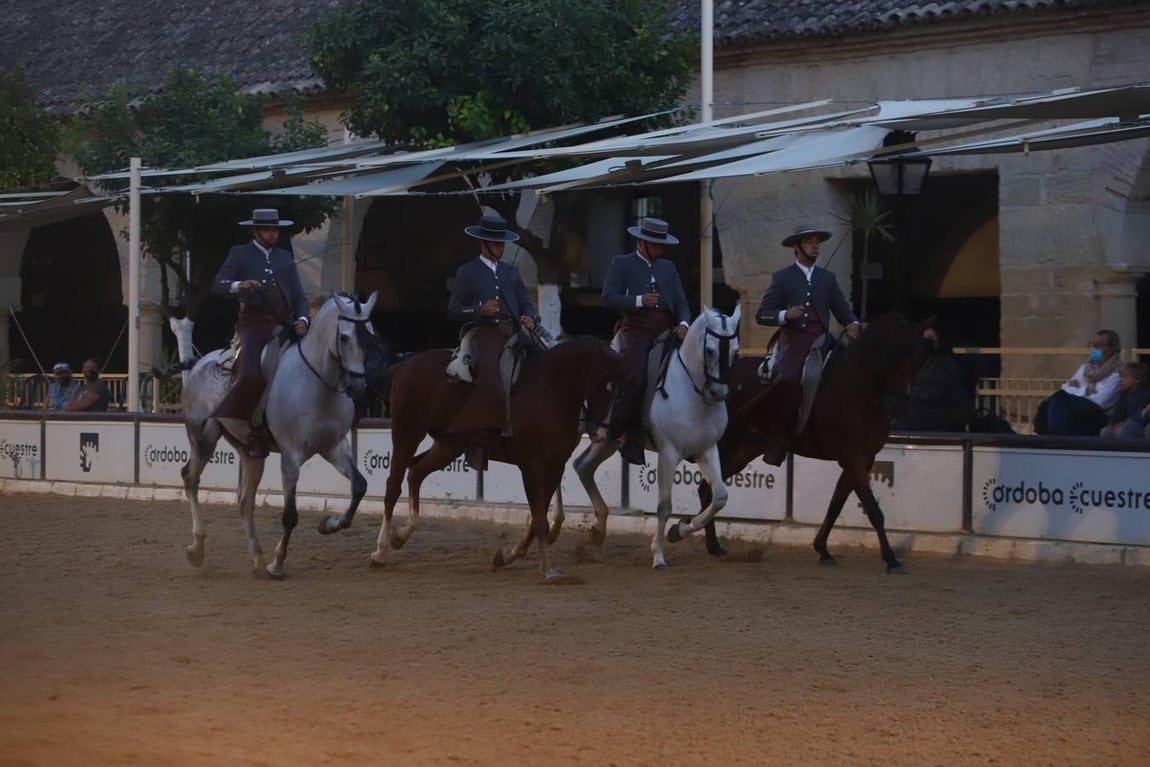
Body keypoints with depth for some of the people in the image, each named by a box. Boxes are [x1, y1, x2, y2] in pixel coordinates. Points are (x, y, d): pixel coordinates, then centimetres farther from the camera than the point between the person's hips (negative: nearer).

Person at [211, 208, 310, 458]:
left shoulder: (285, 258, 21)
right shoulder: (239, 254, 8)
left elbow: (299, 296, 16)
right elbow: (217, 286, -4)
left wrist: (302, 319, -4)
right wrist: (239, 285, -25)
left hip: (285, 325, 5)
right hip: (254, 324, -5)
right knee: (250, 374, -27)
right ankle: (256, 431, -15)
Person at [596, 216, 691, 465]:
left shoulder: (668, 267, 23)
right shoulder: (622, 264, 9)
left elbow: (681, 302, 17)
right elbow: (608, 298, -2)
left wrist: (684, 323, -4)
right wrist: (639, 301, -16)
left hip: (667, 330, 5)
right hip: (637, 329, -5)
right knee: (635, 376, -27)